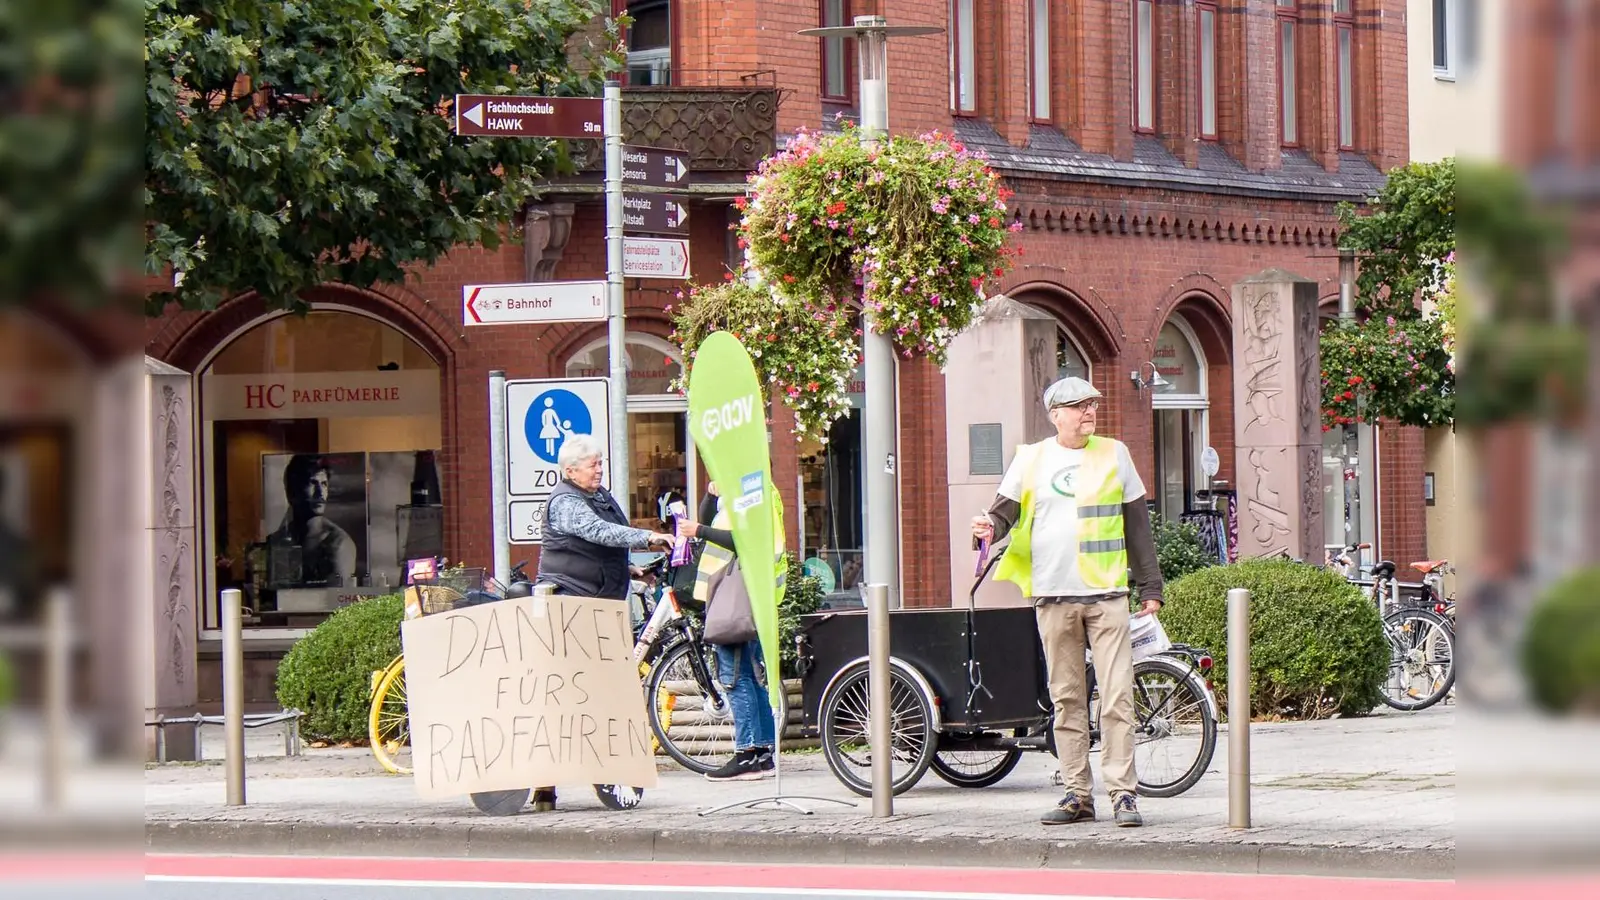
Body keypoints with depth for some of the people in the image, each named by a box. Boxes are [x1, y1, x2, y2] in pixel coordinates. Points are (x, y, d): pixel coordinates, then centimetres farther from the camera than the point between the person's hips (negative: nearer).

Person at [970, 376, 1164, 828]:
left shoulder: (1113, 454, 8)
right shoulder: (1031, 459, 8)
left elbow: (1137, 524, 12)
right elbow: (1006, 510, 10)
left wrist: (1150, 586, 9)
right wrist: (990, 527, -14)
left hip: (1107, 593, -1)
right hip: (1053, 596, 1)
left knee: (1116, 697, -8)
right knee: (1066, 699, 4)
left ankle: (1123, 793, -6)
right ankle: (1077, 794, 9)